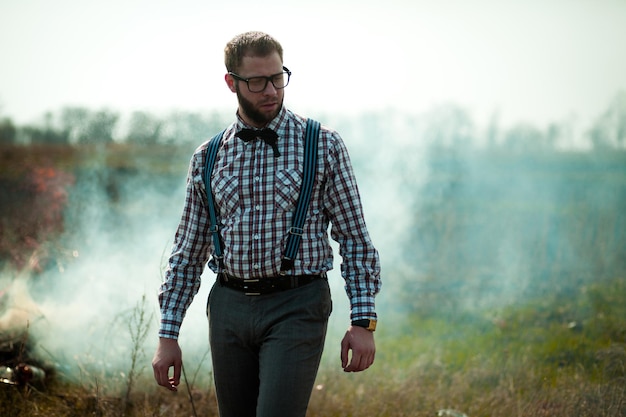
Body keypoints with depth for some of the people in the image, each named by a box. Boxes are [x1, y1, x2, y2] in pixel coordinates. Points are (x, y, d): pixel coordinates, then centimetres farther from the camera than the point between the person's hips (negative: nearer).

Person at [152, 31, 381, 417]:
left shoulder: (323, 145, 1)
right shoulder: (208, 157, 9)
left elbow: (355, 238, 0)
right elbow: (188, 252, 13)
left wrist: (363, 321, -8)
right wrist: (168, 335, 8)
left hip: (296, 308, -3)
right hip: (229, 309, 4)